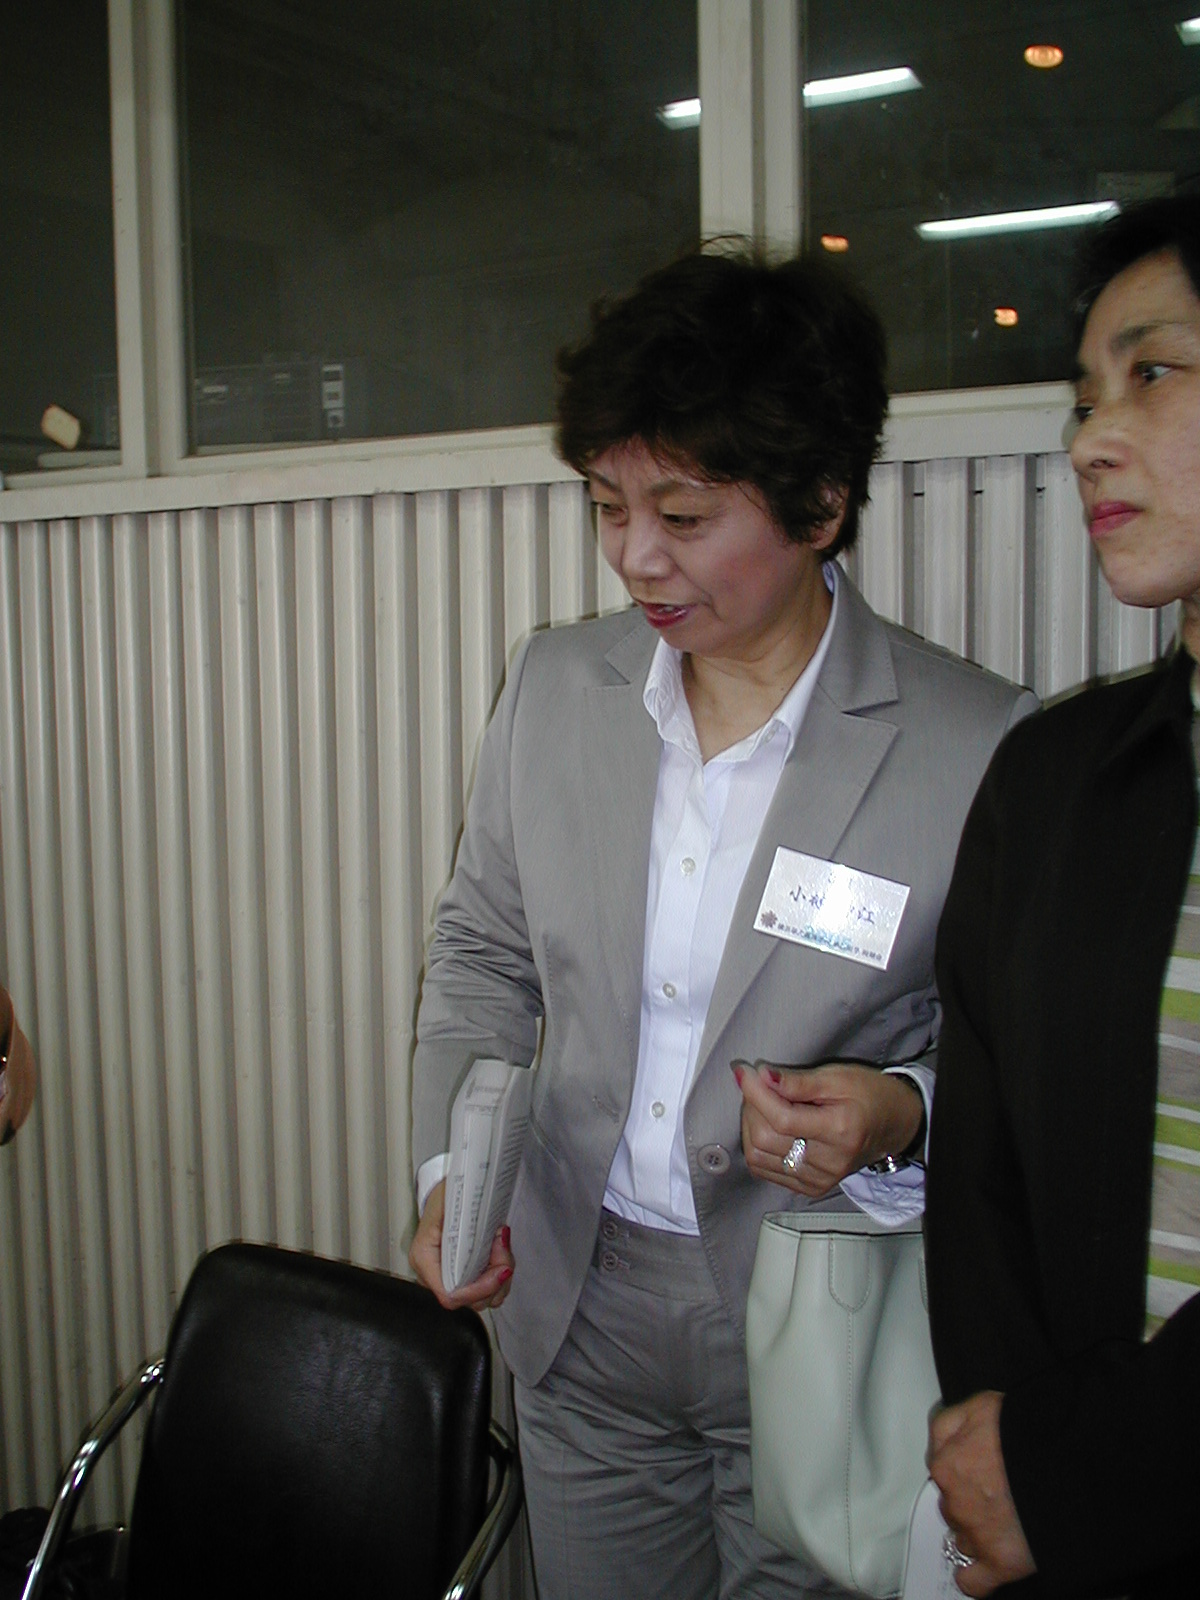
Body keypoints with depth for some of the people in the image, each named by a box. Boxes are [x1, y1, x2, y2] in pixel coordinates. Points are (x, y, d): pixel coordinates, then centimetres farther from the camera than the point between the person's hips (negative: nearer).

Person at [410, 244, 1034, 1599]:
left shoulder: (979, 748, -16)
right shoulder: (553, 686, -3)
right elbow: (483, 951, 7)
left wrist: (900, 1112, -25)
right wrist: (451, 1167, -5)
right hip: (576, 1319, 4)